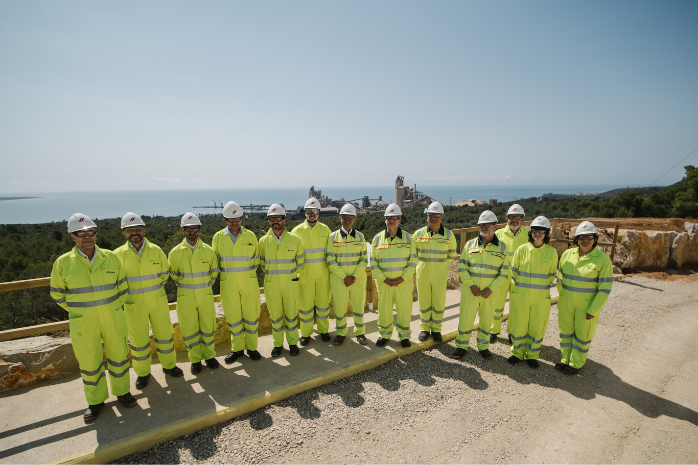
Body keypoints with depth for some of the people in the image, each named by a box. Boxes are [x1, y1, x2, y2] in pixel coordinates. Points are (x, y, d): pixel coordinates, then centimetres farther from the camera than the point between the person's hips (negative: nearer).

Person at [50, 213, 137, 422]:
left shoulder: (110, 257, -3)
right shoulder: (63, 263, -8)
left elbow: (121, 285, 9)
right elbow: (57, 293, 6)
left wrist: (115, 308, 9)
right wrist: (78, 310, 5)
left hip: (113, 318, 1)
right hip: (83, 323, -1)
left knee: (118, 355, 13)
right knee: (89, 361, 10)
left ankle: (122, 391, 32)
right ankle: (96, 400, 30)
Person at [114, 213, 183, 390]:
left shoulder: (156, 250, -4)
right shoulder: (118, 254, -8)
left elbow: (164, 272, 12)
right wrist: (124, 295, 8)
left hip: (158, 301, 1)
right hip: (134, 304, -1)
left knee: (164, 333, 12)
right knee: (138, 340, 9)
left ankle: (168, 364, 32)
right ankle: (142, 372, 30)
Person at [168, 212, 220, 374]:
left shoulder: (208, 250, -3)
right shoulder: (175, 252, -5)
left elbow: (214, 271, 11)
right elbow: (173, 274, 9)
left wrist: (205, 286, 11)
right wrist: (184, 287, 9)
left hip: (206, 296, 1)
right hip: (185, 298, 0)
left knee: (208, 327, 10)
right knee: (189, 329, 7)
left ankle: (209, 355, 28)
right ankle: (195, 359, 24)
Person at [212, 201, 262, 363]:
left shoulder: (250, 236, -1)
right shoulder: (218, 237, -1)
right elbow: (214, 261, 12)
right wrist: (226, 273, 9)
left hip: (249, 283, 0)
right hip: (228, 284, 0)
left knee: (251, 315, 6)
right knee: (233, 317, 8)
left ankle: (251, 347, 23)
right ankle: (237, 349, 26)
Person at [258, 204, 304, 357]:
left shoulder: (295, 239, -5)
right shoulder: (263, 241, -2)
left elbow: (299, 261, 8)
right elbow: (262, 262, 13)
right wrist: (271, 274, 12)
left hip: (290, 283, -1)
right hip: (271, 285, 1)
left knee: (291, 314, 9)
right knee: (275, 315, 10)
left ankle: (293, 342, 26)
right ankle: (278, 344, 26)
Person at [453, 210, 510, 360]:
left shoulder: (502, 247, 1)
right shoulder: (470, 244, 2)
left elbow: (504, 273, 0)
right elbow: (461, 267, -1)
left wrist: (491, 289, -10)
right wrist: (471, 285, -11)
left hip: (490, 292, 0)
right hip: (470, 290, 0)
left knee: (486, 319, 13)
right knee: (465, 318, 4)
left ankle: (483, 346, 32)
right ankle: (461, 346, 20)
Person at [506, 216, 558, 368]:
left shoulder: (552, 252, -3)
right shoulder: (522, 249, -3)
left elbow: (552, 274, 10)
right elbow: (514, 271, 8)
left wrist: (541, 286, 10)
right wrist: (522, 286, 11)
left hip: (541, 297, 0)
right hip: (520, 295, 0)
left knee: (537, 327, 9)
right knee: (519, 325, 8)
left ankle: (532, 355, 28)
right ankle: (518, 353, 27)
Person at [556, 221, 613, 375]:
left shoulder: (603, 259, -12)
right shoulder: (567, 254, 0)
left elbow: (605, 288, -12)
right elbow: (560, 277, 11)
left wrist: (593, 310, -13)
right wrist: (562, 296, 9)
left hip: (587, 305, -4)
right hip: (566, 303, 4)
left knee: (582, 334, 11)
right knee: (566, 331, 15)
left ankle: (576, 363, 28)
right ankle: (566, 359, 33)